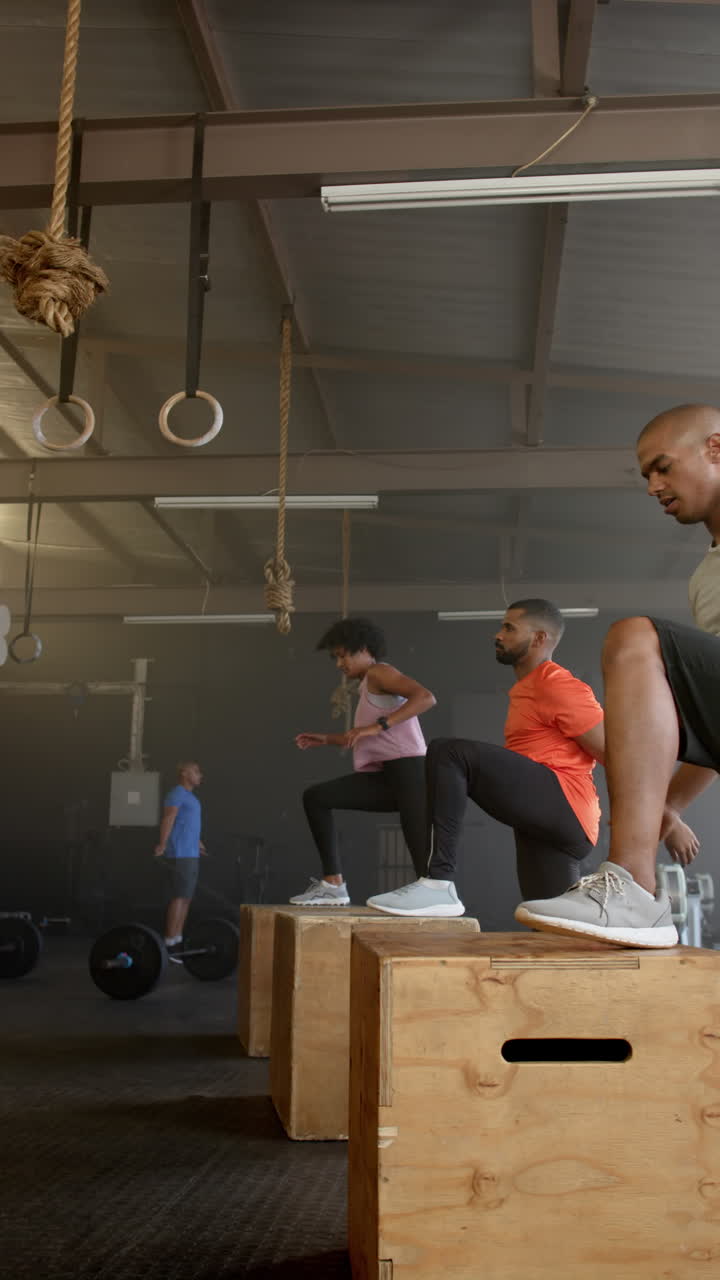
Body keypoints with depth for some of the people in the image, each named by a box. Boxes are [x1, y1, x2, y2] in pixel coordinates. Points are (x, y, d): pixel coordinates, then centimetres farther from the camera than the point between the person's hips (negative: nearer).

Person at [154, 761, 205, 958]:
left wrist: (197, 842, 45)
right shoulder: (176, 794, -11)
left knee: (186, 899, 11)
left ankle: (177, 942, 16)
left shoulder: (189, 796, 19)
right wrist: (162, 844, -39)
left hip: (191, 854, 10)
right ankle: (170, 945, -8)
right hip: (180, 855, -10)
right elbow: (168, 819, -26)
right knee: (179, 899, -10)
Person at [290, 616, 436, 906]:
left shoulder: (378, 672, -2)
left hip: (407, 769, -9)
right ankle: (333, 884, 0)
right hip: (388, 776, 9)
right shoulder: (369, 687, 27)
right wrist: (327, 740, 29)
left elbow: (426, 697, -19)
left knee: (424, 859, -13)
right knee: (316, 797, 3)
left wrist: (378, 725, -24)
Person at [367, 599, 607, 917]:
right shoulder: (528, 690, 28)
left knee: (447, 753, -21)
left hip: (564, 806, -10)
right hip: (549, 821, 10)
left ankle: (438, 884, -29)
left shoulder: (556, 684, -3)